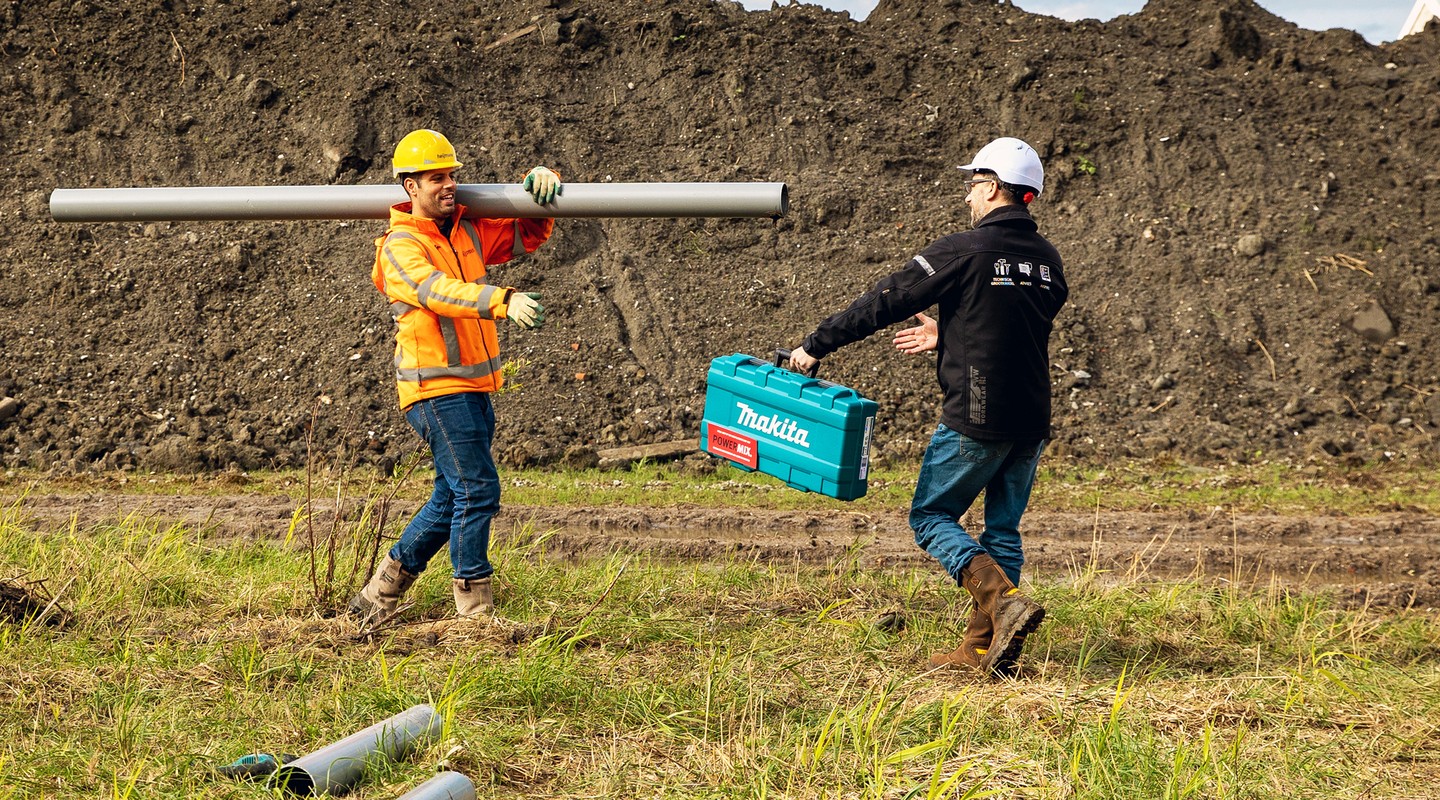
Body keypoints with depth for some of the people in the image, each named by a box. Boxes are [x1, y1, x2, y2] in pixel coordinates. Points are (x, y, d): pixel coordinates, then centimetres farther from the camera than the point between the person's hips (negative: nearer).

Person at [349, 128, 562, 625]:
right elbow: (439, 292, -28)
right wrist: (504, 301, -44)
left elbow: (528, 234, 22)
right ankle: (475, 609, -3)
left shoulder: (469, 232, 12)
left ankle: (379, 594, 25)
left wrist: (538, 186, 1)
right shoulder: (401, 247, -10)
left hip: (473, 389, 8)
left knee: (452, 499, 13)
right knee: (477, 489, -11)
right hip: (436, 389, -8)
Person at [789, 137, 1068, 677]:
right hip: (1031, 421, 6)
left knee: (931, 518, 6)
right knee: (1002, 529, 13)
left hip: (975, 419, -6)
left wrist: (816, 345, 1)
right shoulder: (1047, 260, 10)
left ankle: (1004, 601, -14)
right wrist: (946, 337, 27)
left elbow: (885, 303, -7)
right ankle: (982, 648, 11)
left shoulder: (964, 251, -11)